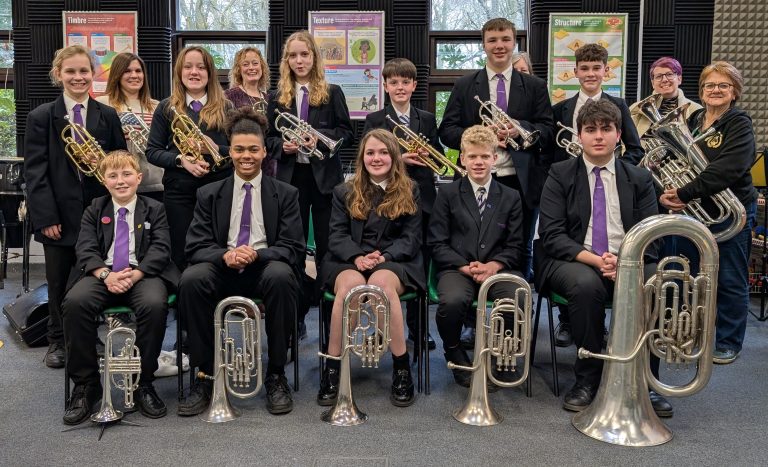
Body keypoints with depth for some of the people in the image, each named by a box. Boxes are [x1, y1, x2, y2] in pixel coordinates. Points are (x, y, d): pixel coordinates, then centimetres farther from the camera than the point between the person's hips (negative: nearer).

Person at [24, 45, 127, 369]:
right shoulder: (41, 117, 2)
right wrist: (46, 217, -10)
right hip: (59, 214, -1)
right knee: (59, 282, 9)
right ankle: (57, 341, 26)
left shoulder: (108, 116, 6)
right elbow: (34, 171, -3)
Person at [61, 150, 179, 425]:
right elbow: (86, 250, 5)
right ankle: (85, 383, -16)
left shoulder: (154, 209, 14)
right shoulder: (95, 210, 18)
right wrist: (106, 274, -16)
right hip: (103, 275, 2)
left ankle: (144, 382, -18)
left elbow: (160, 249, 1)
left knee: (155, 304, -35)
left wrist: (134, 274, -16)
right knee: (75, 302, -31)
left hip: (142, 274, -1)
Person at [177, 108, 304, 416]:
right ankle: (205, 375, -18)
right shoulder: (209, 194, 13)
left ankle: (276, 375, -20)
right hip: (224, 269, 1)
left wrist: (257, 254, -20)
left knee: (280, 276, -36)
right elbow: (196, 246, 4)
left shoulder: (285, 194, 10)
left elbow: (293, 248, 1)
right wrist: (225, 255, -19)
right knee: (192, 280, -31)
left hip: (265, 269, -1)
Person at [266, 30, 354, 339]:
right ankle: (296, 315, 15)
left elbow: (347, 135, 0)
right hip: (291, 177, 2)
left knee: (326, 245, 2)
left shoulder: (332, 93, 3)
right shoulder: (278, 97, 9)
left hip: (324, 177, -2)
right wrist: (283, 146, -11)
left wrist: (319, 136, -15)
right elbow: (269, 138, 10)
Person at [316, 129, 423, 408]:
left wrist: (384, 256, -14)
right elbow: (337, 236, 6)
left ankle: (402, 366, -28)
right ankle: (332, 368, -29)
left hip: (394, 262, -1)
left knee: (382, 281, -38)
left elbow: (411, 238, 5)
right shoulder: (345, 192, 17)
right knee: (349, 284, -36)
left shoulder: (409, 191, 15)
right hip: (348, 261, 1)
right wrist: (357, 257, -15)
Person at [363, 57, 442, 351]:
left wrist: (427, 155, -10)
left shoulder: (427, 119, 12)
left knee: (420, 264, 8)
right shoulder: (375, 120, 3)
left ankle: (416, 327, 20)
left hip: (422, 199, 3)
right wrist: (399, 159, -20)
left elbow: (438, 157, 12)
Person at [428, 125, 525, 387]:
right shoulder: (447, 194, 12)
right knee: (452, 301, -36)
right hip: (457, 267, -1)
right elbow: (438, 245, 4)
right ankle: (454, 353, -2)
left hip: (499, 267, 1)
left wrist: (494, 265, -11)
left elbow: (515, 246, 10)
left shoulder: (511, 197, 17)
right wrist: (466, 267, -12)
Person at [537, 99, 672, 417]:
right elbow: (551, 235, -6)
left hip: (630, 262, 3)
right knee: (587, 284, -36)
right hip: (575, 261, -2)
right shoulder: (560, 175, 4)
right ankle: (587, 378, -17)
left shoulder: (639, 179, 12)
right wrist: (594, 259, -21)